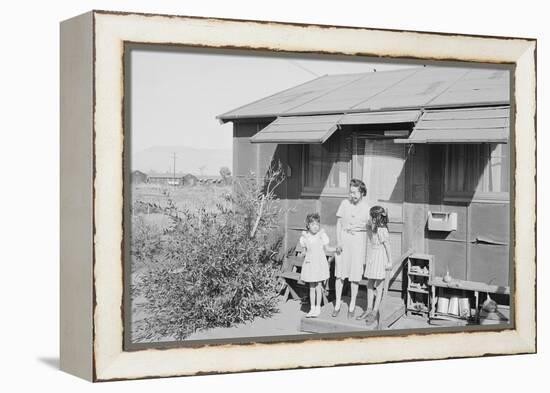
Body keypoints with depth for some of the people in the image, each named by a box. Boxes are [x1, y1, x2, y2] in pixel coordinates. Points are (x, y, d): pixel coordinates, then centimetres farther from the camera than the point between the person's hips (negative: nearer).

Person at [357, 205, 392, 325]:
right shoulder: (373, 229, 6)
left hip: (380, 258, -9)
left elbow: (387, 246, -16)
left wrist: (389, 261, -14)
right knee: (369, 284, 13)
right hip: (372, 257, 9)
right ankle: (369, 309, 21)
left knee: (378, 286, 0)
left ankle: (375, 312, 5)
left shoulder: (381, 230, -19)